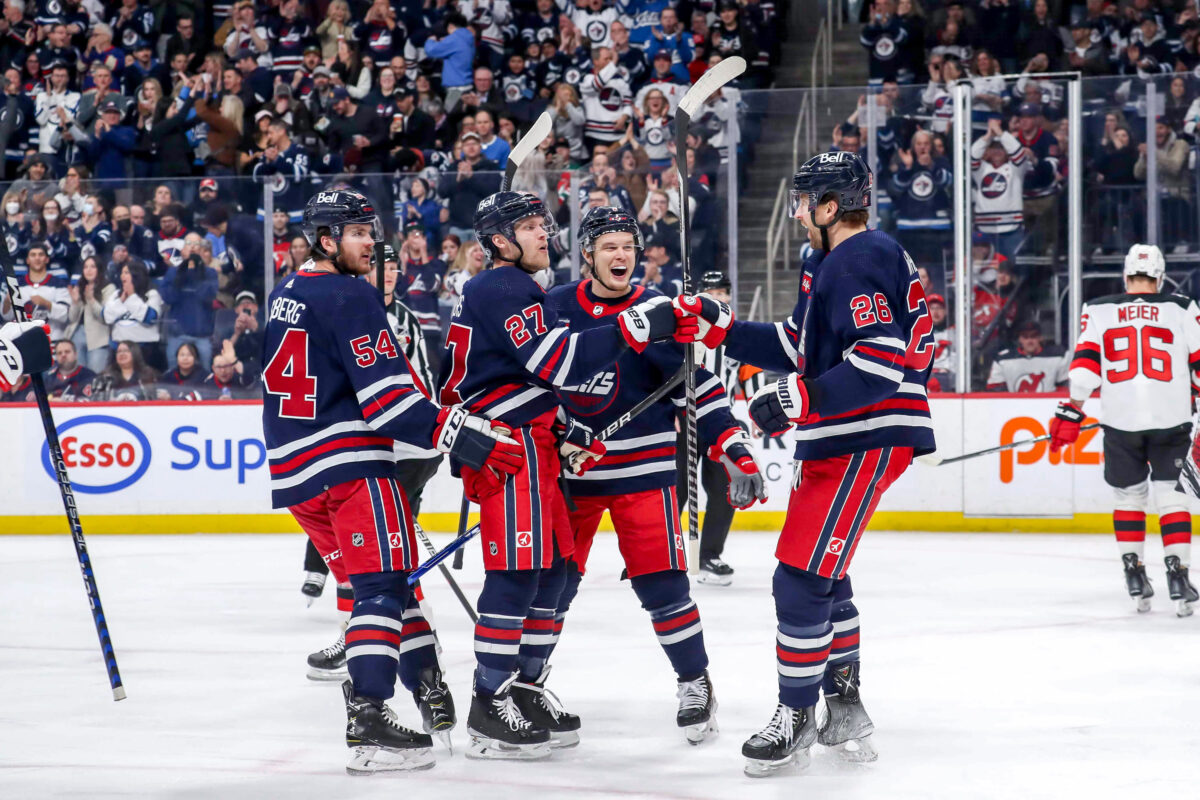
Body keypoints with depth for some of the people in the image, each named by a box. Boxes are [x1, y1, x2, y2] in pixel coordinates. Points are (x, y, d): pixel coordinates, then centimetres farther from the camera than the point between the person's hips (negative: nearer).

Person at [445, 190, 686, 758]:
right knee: (516, 571, -13)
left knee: (552, 568, 12)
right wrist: (632, 328, -24)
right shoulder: (504, 291, -12)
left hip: (528, 444, 11)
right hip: (507, 447, -11)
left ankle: (524, 689, 18)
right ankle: (490, 709, -14)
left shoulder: (514, 290, 22)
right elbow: (558, 363, -23)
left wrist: (564, 432, 16)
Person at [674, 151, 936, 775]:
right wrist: (720, 328, 15)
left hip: (867, 441, -11)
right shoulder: (829, 263, 17)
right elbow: (796, 346, 22)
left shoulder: (860, 261, -17)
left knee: (801, 579, -10)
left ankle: (797, 717, 0)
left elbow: (882, 361, -27)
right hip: (836, 441, 11)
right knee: (821, 574, 19)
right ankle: (844, 709, 28)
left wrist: (801, 398, -30)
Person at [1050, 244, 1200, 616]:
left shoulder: (1098, 311, 5)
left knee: (1129, 495, 17)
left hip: (1120, 420, 1)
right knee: (1170, 493, 5)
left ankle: (1134, 573, 14)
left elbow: (1086, 363, -2)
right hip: (1170, 417, -1)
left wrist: (1071, 411, 0)